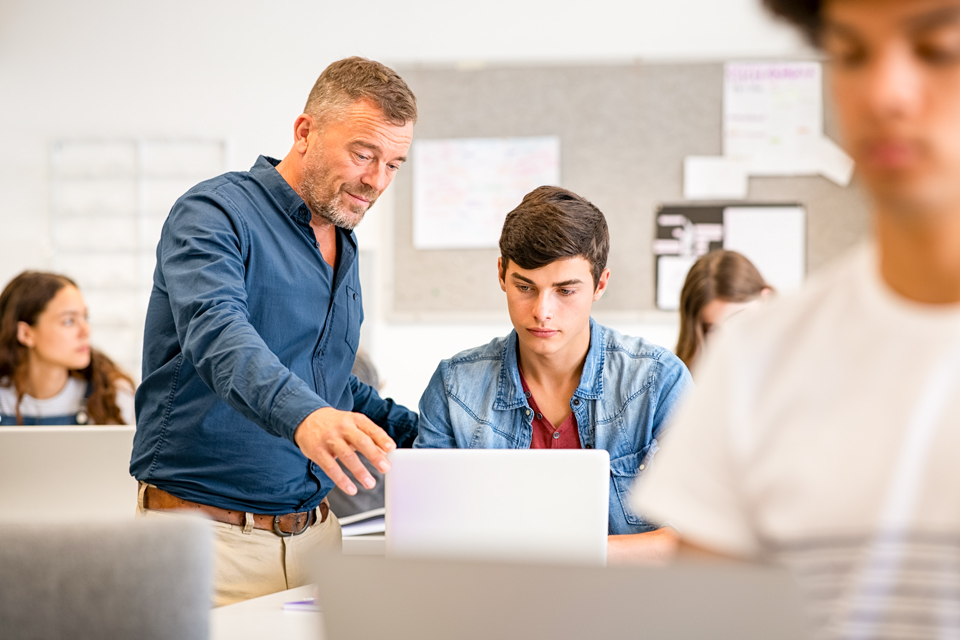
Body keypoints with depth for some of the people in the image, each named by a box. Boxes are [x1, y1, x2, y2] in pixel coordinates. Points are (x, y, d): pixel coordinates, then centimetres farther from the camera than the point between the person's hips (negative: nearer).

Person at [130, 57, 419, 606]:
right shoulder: (215, 214, -10)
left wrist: (422, 433, 14)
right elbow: (216, 333, -30)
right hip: (211, 536, -7)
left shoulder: (343, 246, 16)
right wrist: (303, 415, -48)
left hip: (315, 534, 7)